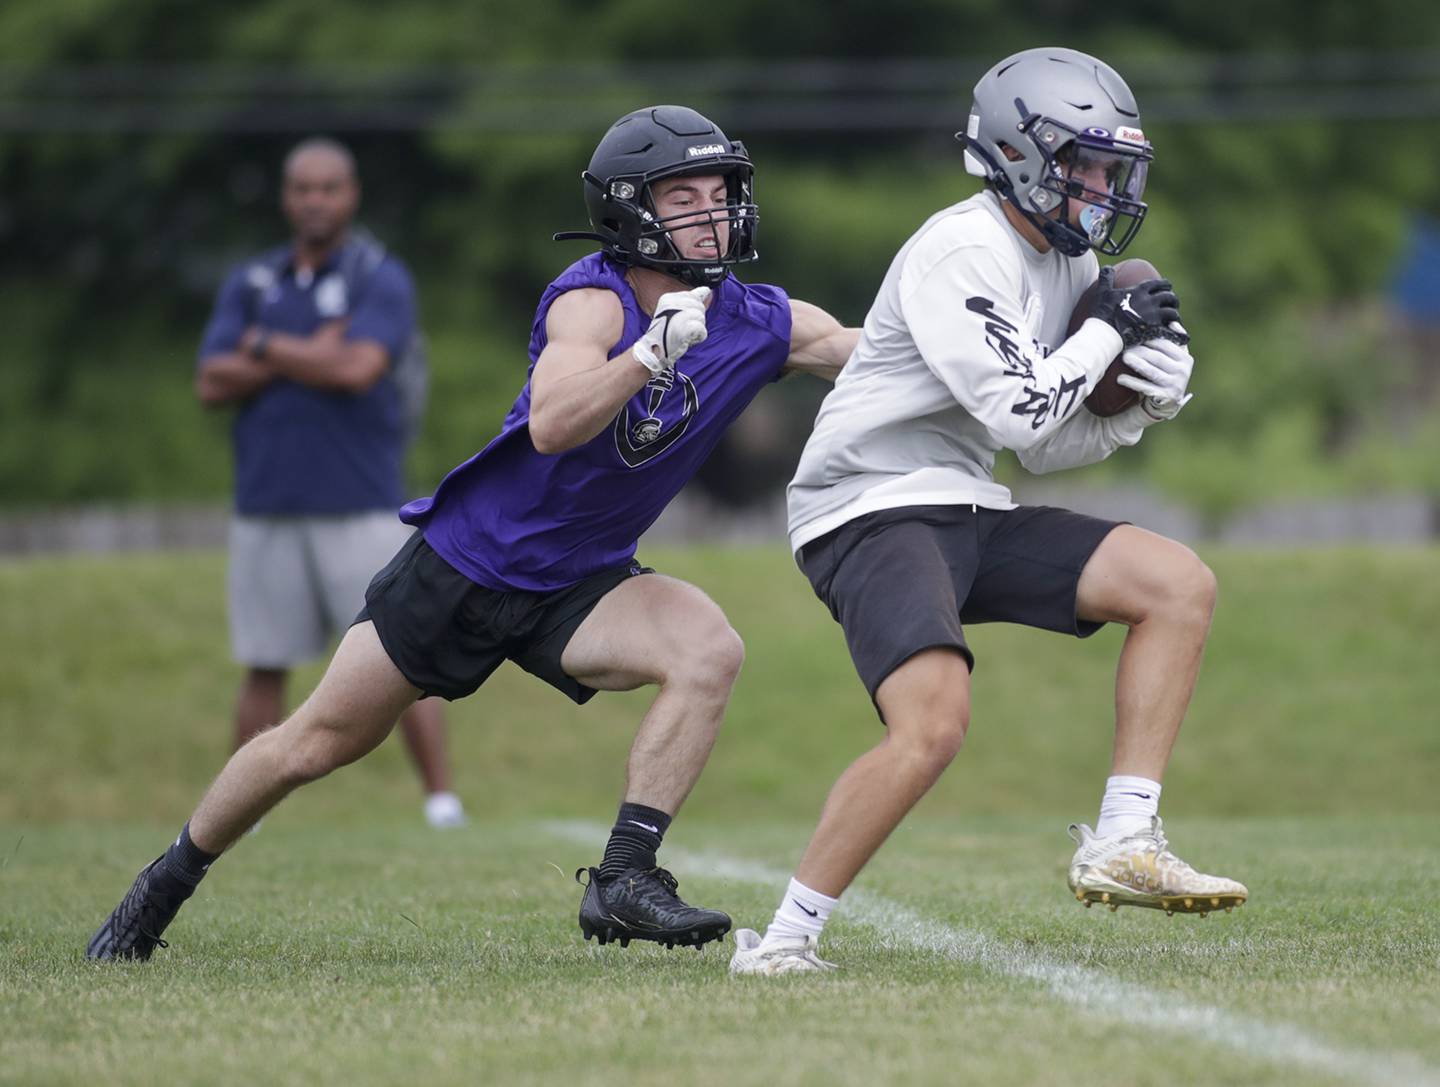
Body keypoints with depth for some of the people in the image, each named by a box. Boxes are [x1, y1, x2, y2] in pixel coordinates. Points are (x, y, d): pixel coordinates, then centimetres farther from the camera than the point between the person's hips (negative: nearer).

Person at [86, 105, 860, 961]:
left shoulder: (759, 326, -9)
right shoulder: (594, 300, -24)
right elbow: (551, 425, -40)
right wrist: (654, 351, -49)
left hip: (577, 588, 4)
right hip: (468, 561, -3)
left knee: (710, 653, -26)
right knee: (317, 744, 6)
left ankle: (624, 881, -22)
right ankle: (169, 882, 30)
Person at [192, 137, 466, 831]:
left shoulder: (381, 279, 0)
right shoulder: (249, 284, 12)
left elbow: (358, 367, -16)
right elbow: (212, 384, 0)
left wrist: (265, 347, -4)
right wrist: (305, 357, -10)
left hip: (363, 507, -3)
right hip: (266, 507, 4)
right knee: (265, 665, 8)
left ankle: (442, 800, -6)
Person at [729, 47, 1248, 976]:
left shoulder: (1065, 261, 13)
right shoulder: (960, 254, -16)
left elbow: (1047, 446, 18)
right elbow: (1019, 412, -24)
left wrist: (1141, 405, 1)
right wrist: (1110, 331, -11)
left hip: (967, 514, 9)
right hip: (871, 510, -9)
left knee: (1181, 585, -2)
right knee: (934, 724, -29)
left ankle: (1122, 845, -4)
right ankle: (784, 938, -16)